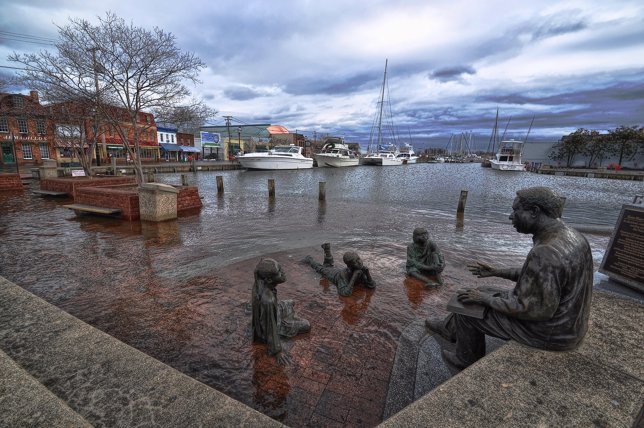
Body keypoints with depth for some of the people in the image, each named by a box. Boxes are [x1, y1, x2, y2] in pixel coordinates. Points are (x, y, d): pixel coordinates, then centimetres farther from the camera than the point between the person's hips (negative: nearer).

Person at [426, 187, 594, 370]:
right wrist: (497, 272, 12)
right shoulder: (568, 235, -1)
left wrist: (484, 298, -15)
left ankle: (466, 360, 32)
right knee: (481, 295, 18)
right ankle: (450, 328, 40)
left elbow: (529, 308, -28)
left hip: (549, 331, -9)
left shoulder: (546, 253, -34)